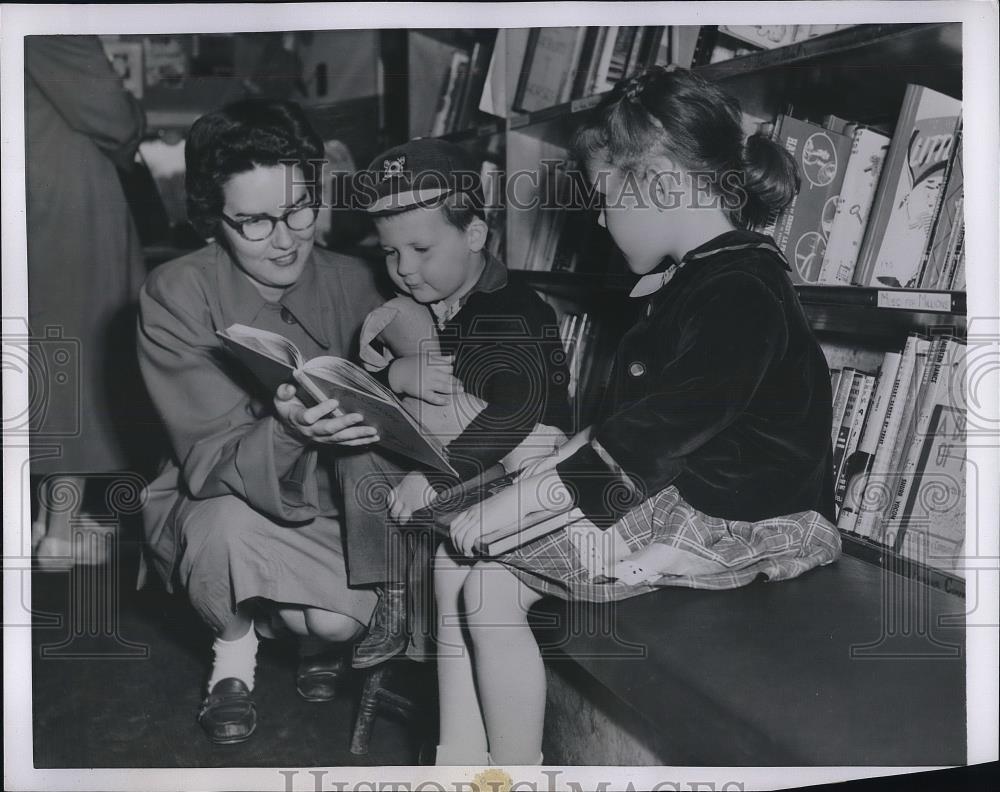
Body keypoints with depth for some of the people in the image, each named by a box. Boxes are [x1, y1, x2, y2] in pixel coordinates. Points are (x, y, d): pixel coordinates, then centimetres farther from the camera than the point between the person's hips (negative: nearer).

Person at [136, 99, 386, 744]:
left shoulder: (351, 282, -7)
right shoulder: (177, 294, -16)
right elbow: (212, 461, -22)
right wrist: (287, 435, -43)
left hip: (329, 507, 2)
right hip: (212, 506, -1)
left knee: (344, 618, -26)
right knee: (228, 519, -35)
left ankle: (317, 632, 15)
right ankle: (234, 645, 1)